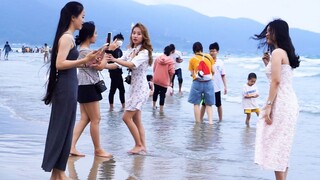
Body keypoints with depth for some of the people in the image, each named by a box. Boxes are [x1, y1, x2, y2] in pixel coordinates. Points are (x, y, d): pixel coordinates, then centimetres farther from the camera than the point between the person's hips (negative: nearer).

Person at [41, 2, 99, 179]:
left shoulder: (67, 37, 14)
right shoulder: (67, 37, -14)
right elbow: (59, 64, -22)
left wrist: (86, 62, 19)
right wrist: (84, 60, -24)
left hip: (67, 86, 10)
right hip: (66, 87, -10)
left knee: (62, 128, 12)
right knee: (62, 129, -3)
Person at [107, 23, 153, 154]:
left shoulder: (144, 52, -13)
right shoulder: (130, 51, 11)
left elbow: (131, 64, -29)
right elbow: (118, 64, 1)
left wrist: (114, 59, -41)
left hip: (140, 88, -8)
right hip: (133, 88, 8)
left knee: (126, 117, -9)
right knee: (136, 120, 10)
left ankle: (139, 145, 1)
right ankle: (142, 147, 16)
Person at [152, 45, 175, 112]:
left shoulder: (158, 58, 0)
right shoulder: (171, 60, -11)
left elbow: (154, 68, 6)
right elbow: (171, 72, -14)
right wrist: (170, 81, -1)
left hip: (156, 79, 4)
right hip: (164, 81, -4)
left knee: (156, 92, 22)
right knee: (162, 95, 3)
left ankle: (154, 105, 36)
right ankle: (161, 109, 4)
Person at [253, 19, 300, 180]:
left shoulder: (277, 52, -11)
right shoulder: (285, 52, 18)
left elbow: (276, 81, -18)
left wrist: (268, 106, -19)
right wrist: (268, 64, 17)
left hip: (281, 103, -10)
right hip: (288, 102, 10)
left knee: (277, 146, -5)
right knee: (281, 148, 14)